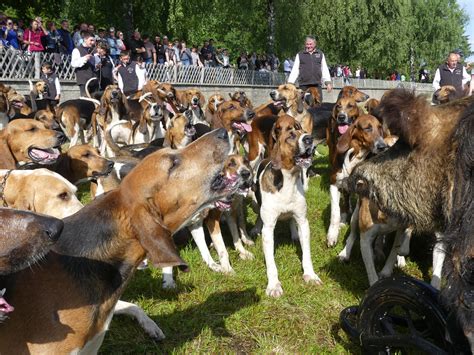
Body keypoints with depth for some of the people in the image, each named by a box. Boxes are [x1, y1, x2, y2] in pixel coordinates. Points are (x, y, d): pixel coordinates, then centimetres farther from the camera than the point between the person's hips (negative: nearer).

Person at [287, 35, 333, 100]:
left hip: (317, 85, 1)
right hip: (304, 85, -1)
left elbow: (325, 70, 13)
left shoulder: (320, 54, 13)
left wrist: (328, 82, 4)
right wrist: (290, 83, -2)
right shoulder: (300, 55, 10)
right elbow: (295, 70, 7)